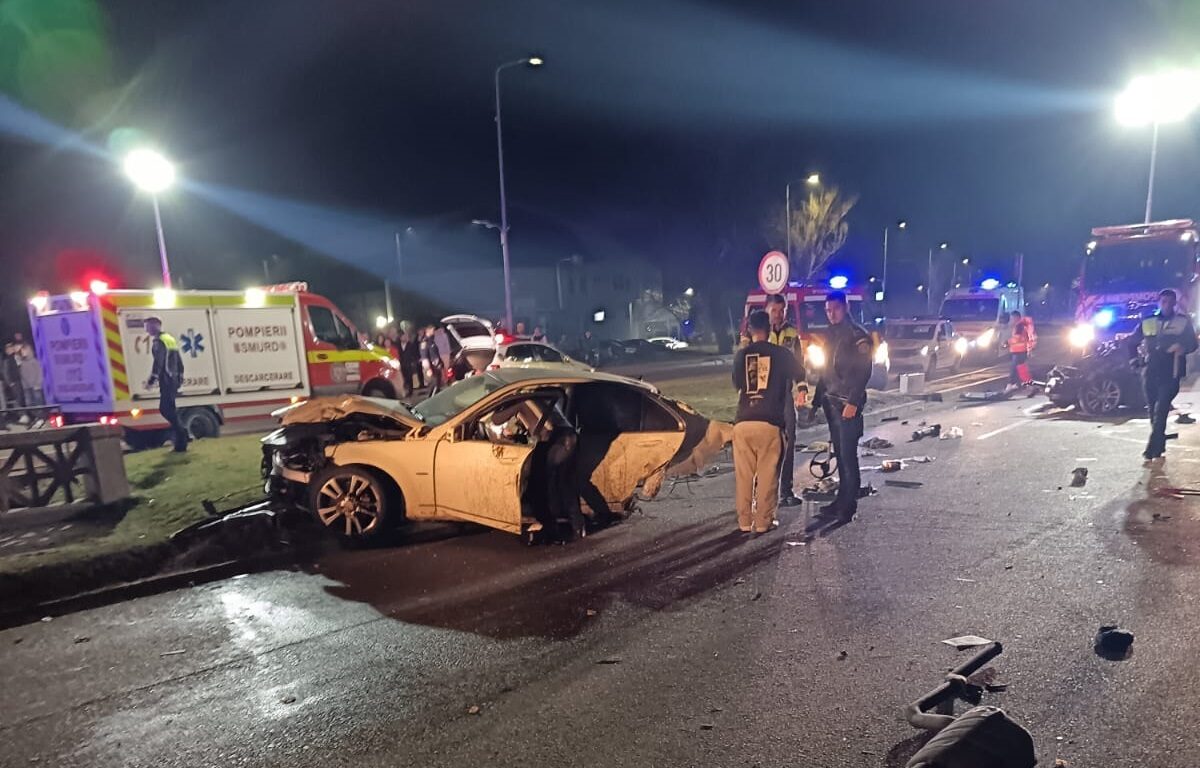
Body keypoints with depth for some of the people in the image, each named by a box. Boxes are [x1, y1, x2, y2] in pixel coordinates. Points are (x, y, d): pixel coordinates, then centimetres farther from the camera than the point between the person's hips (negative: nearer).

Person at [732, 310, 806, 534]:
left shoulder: (742, 354, 7)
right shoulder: (781, 353, 4)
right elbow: (800, 376, 19)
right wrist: (800, 394, 39)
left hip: (743, 421, 2)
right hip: (769, 422, -2)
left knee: (743, 474, 8)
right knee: (767, 474, 5)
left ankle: (744, 521, 13)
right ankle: (763, 522, 8)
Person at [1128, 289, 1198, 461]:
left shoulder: (1183, 321, 7)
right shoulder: (1147, 322, 12)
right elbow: (1131, 342, 20)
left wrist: (1182, 347, -17)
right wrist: (1139, 357, 7)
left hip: (1171, 372, -3)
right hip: (1150, 371, 3)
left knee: (1161, 409, -14)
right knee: (1153, 410, 8)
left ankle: (1152, 449, -17)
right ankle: (1159, 446, 21)